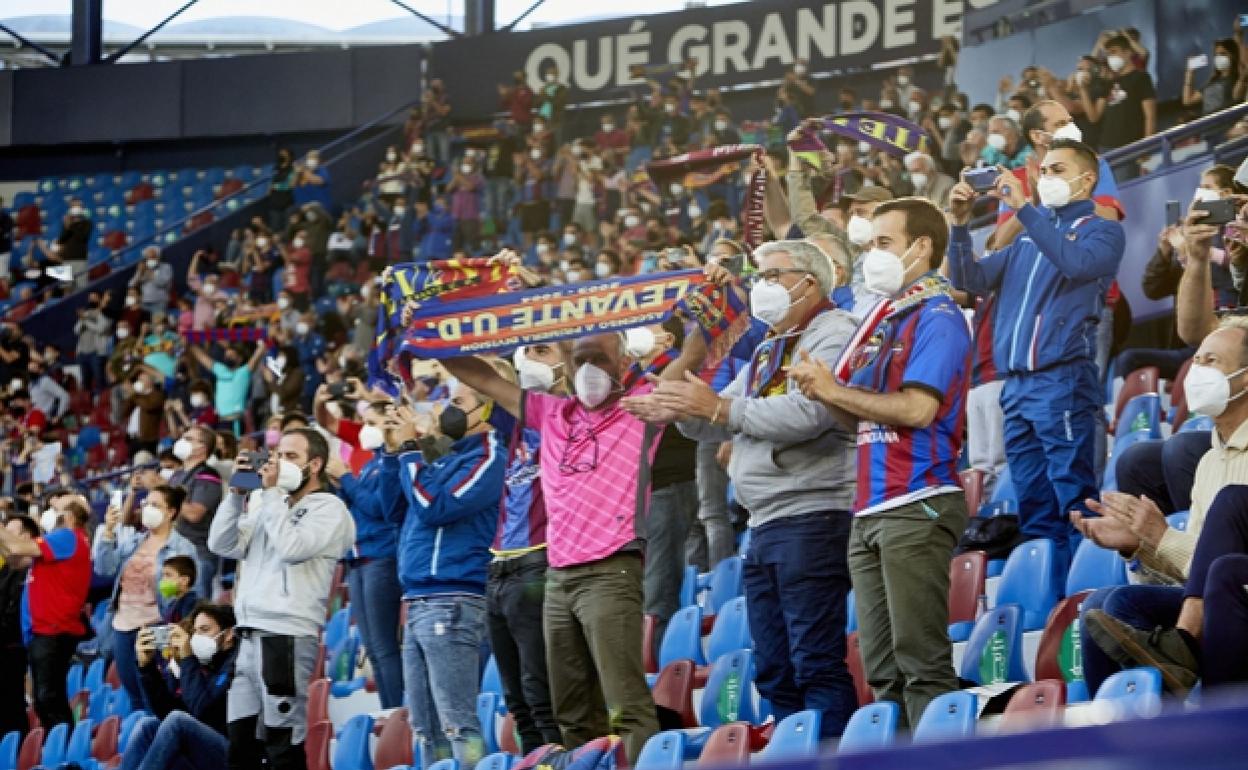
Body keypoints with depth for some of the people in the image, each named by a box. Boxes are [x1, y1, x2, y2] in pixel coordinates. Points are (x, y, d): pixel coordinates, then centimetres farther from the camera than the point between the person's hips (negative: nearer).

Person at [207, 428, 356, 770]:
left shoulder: (329, 509, -1)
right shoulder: (271, 507, 22)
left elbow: (292, 548, -17)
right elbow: (222, 545, 15)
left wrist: (271, 492, -9)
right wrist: (237, 492, 5)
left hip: (287, 638, -8)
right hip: (250, 636, 8)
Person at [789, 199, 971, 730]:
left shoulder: (937, 317, -6)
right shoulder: (883, 318, 20)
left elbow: (917, 408, -18)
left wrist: (833, 390, -9)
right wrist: (824, 390, 2)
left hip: (917, 504, -9)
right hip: (870, 510, 9)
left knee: (922, 661, -10)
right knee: (882, 671, 7)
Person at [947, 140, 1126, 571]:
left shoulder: (1102, 231, 5)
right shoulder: (1029, 239, 24)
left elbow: (1077, 263, -17)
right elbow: (971, 279, 18)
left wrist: (1023, 208, -17)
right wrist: (960, 226, 3)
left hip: (1063, 379, -7)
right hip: (1016, 384, 7)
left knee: (1073, 499, -12)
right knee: (1033, 506, 7)